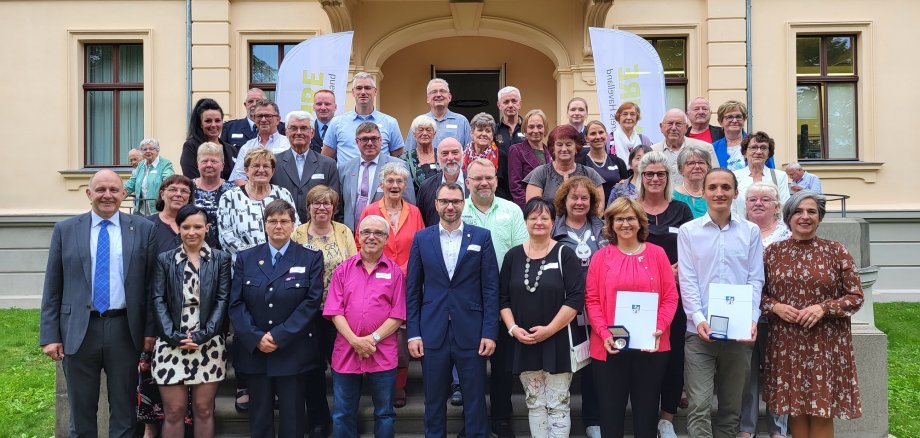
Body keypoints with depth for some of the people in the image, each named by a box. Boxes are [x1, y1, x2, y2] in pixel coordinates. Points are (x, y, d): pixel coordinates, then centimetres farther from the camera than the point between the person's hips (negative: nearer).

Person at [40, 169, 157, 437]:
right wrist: (49, 335, -2)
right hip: (78, 331, 1)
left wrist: (150, 330, -3)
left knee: (124, 413, 10)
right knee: (81, 414, 13)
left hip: (125, 330, -1)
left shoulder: (143, 229, 2)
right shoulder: (65, 230, 4)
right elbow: (52, 288, 4)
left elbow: (151, 283, 2)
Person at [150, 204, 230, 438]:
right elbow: (158, 301, 0)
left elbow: (223, 300, -1)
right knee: (173, 411, 4)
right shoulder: (164, 259, 6)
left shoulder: (221, 259, 4)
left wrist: (202, 335, -12)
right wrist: (174, 336, -12)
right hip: (172, 345, 0)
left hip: (208, 345, 0)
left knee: (204, 410, 7)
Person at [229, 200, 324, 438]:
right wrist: (256, 338, -13)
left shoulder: (311, 258, 0)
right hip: (254, 351, 2)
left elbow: (312, 302, -9)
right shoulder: (245, 258, 7)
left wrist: (279, 336, -15)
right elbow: (236, 304, 0)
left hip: (293, 353, -2)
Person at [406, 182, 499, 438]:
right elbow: (412, 290, 5)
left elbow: (490, 288, 0)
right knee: (434, 401, 11)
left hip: (471, 333, -1)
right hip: (432, 333, 1)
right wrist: (413, 333, -1)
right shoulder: (422, 238, 5)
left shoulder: (481, 237, 2)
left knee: (475, 401, 7)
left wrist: (489, 332, -6)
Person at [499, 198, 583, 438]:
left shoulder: (565, 254, -3)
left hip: (558, 342, -3)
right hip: (524, 342, 3)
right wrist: (513, 328, -7)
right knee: (535, 404, 12)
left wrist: (549, 329, -15)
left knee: (557, 406, 2)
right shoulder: (513, 256, 7)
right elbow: (503, 298, 8)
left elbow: (575, 297, -10)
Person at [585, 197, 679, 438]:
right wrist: (604, 333, -14)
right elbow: (592, 300, -1)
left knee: (647, 409, 11)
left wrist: (659, 329, -12)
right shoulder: (601, 257, 2)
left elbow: (670, 297, 1)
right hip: (610, 347, 0)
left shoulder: (657, 253, 4)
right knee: (611, 409, 8)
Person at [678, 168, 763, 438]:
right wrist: (699, 319, -15)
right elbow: (687, 280, -3)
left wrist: (752, 319, -10)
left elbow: (755, 279, 4)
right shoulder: (688, 231, 3)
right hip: (699, 330, -2)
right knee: (699, 405, -5)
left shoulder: (750, 231, 7)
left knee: (731, 405, 13)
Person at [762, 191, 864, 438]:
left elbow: (856, 296, 0)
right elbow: (758, 293, 9)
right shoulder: (773, 252, 4)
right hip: (786, 343, 2)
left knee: (822, 410, 3)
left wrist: (823, 308, -15)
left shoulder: (836, 251, 0)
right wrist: (775, 307, -10)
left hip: (827, 344, -1)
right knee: (794, 408, 8)